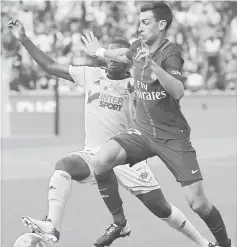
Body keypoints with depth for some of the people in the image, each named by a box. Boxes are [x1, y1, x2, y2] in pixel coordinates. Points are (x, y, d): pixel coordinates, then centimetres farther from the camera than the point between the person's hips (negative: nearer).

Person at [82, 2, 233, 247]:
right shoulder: (139, 47, 4)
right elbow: (126, 55, 31)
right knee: (101, 161, -22)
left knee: (198, 203, -10)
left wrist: (153, 65, -44)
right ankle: (119, 222, -4)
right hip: (142, 132, 5)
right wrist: (99, 51, 43)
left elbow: (178, 91, -33)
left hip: (173, 136, -5)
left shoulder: (170, 53, -15)